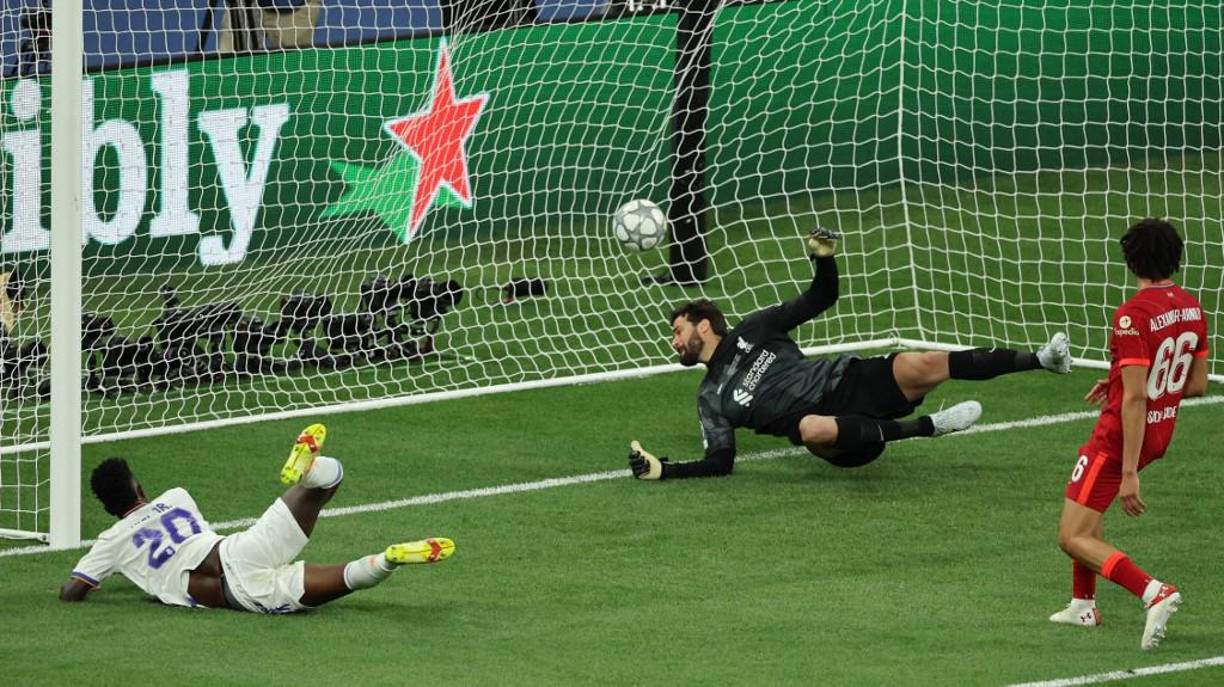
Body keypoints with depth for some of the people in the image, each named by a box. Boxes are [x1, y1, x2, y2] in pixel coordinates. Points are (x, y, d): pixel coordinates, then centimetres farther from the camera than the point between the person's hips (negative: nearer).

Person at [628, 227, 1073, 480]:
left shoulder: (754, 331, 17)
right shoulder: (711, 398, 15)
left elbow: (822, 299, 16)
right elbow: (720, 462, 7)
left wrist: (823, 258, -3)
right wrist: (661, 470, -5)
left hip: (852, 381, 2)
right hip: (834, 433, -2)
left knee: (924, 365, -26)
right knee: (813, 427, -42)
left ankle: (1040, 360, -19)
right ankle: (930, 426, -37)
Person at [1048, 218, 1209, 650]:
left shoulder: (1132, 317, -24)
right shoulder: (1192, 309, 0)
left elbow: (1135, 398, -27)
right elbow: (1197, 385, 9)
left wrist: (1129, 474, -26)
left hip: (1120, 437, -9)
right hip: (1162, 433, 9)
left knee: (1073, 538, -3)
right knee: (1088, 507, 31)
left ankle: (1155, 593, -20)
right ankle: (1083, 605, 36)